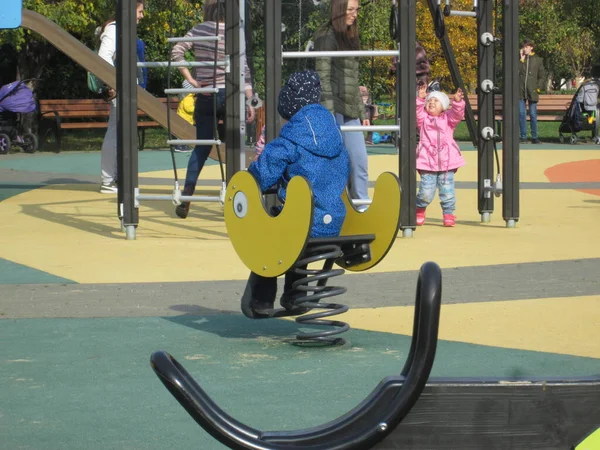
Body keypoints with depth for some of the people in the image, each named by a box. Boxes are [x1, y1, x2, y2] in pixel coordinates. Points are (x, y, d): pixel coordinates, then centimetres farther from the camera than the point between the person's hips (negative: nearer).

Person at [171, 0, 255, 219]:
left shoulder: (198, 30, 4)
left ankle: (185, 199, 4)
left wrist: (190, 79, 1)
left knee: (201, 148, 13)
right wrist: (249, 102, -7)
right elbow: (243, 70, -9)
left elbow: (177, 51, -2)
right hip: (228, 95, -3)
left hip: (204, 97, 3)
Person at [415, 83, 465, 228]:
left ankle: (448, 214, 15)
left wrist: (458, 101, -26)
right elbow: (417, 111, -10)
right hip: (427, 162, -1)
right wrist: (420, 99, -24)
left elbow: (457, 114, -8)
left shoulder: (448, 118, 9)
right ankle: (419, 211, 20)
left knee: (447, 189, 2)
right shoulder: (423, 118, 9)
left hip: (447, 162, 1)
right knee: (426, 191, -5)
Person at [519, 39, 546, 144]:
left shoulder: (538, 60, 7)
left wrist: (538, 88, 1)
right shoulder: (519, 59, 8)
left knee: (533, 114, 2)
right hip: (521, 91, 1)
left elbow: (542, 76, 10)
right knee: (521, 114, -1)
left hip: (532, 91, -1)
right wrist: (521, 59, -8)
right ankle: (523, 137, 4)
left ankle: (534, 137, 8)